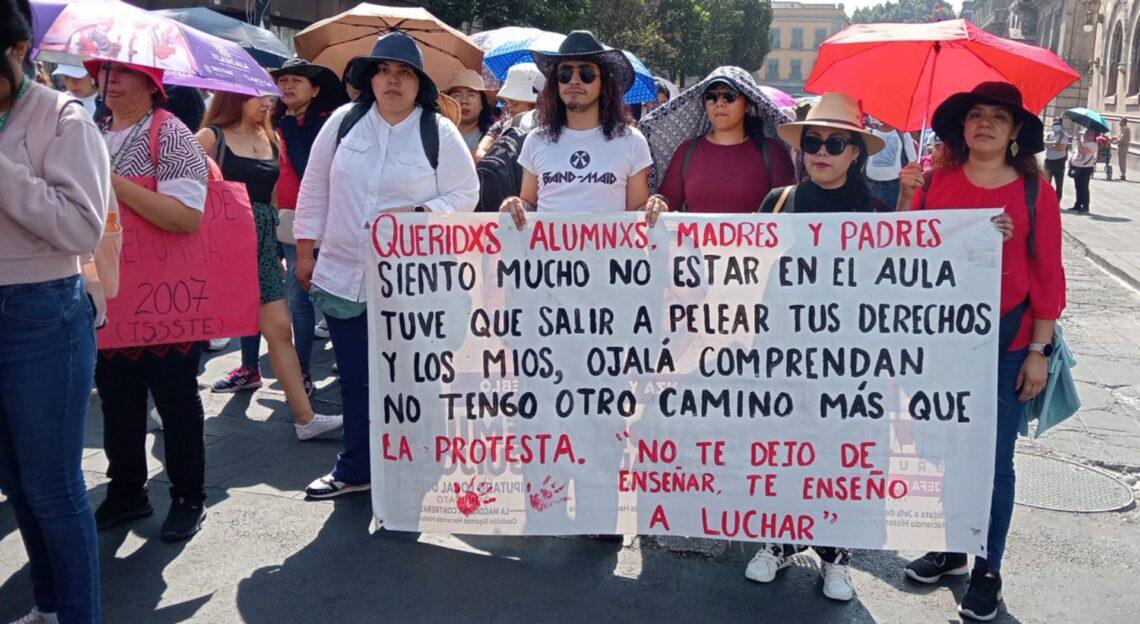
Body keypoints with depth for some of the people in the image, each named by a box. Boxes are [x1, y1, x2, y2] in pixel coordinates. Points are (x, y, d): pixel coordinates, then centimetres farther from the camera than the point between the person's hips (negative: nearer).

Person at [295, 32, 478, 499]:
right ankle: (355, 470, 27)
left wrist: (417, 215, -16)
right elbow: (315, 188, 11)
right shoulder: (344, 122, 5)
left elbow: (464, 196, 0)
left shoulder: (440, 133, -2)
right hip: (342, 274, 3)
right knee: (354, 380, 12)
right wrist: (305, 250, 11)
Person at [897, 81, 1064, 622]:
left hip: (1005, 346, -2)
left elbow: (1048, 275, -3)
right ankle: (950, 548, 34)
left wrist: (1039, 351, -5)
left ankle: (988, 570, 22)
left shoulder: (1034, 190, -4)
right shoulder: (936, 181, 1)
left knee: (993, 461, 6)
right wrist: (907, 200, -12)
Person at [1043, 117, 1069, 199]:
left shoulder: (1064, 135, -5)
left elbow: (1061, 147, -19)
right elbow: (1044, 143, -10)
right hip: (1048, 161, 5)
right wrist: (1053, 143, -23)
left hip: (1059, 161, -4)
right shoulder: (1049, 134, 8)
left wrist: (1050, 145, -9)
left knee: (1059, 184, 0)